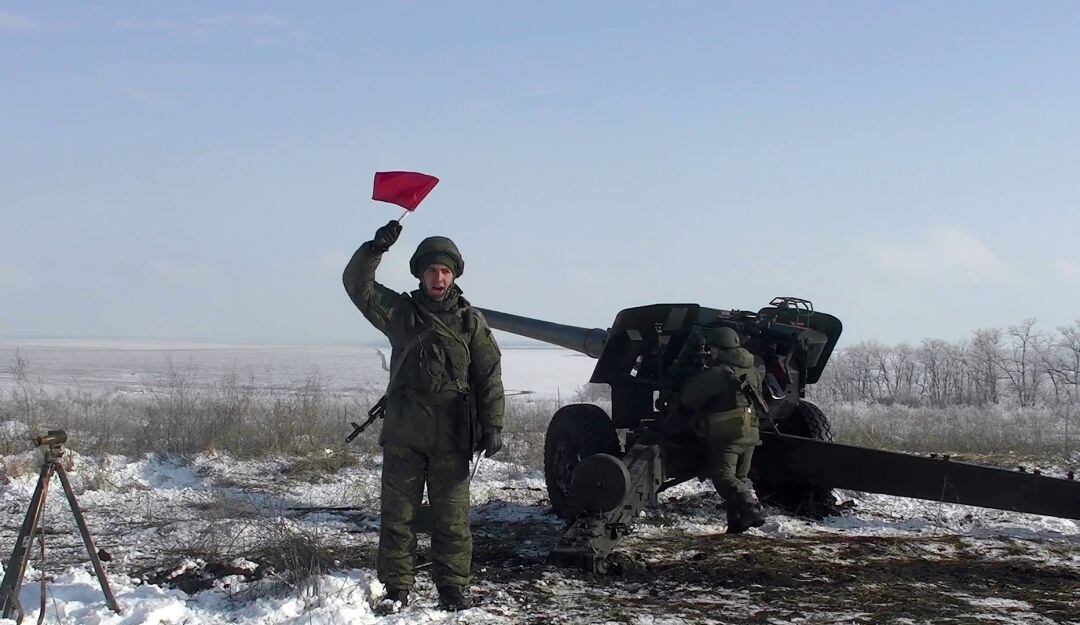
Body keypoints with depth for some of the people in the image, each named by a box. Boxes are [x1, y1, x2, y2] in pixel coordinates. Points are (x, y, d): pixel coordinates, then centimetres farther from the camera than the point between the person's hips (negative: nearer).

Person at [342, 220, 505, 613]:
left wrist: (492, 426, -3)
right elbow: (357, 284, -1)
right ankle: (396, 589, 11)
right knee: (397, 514, 4)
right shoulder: (400, 311, 8)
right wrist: (376, 248, -16)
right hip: (403, 435, 1)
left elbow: (489, 377, 4)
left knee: (452, 517, 3)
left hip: (452, 437, 0)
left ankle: (453, 587, 11)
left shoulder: (471, 322, 7)